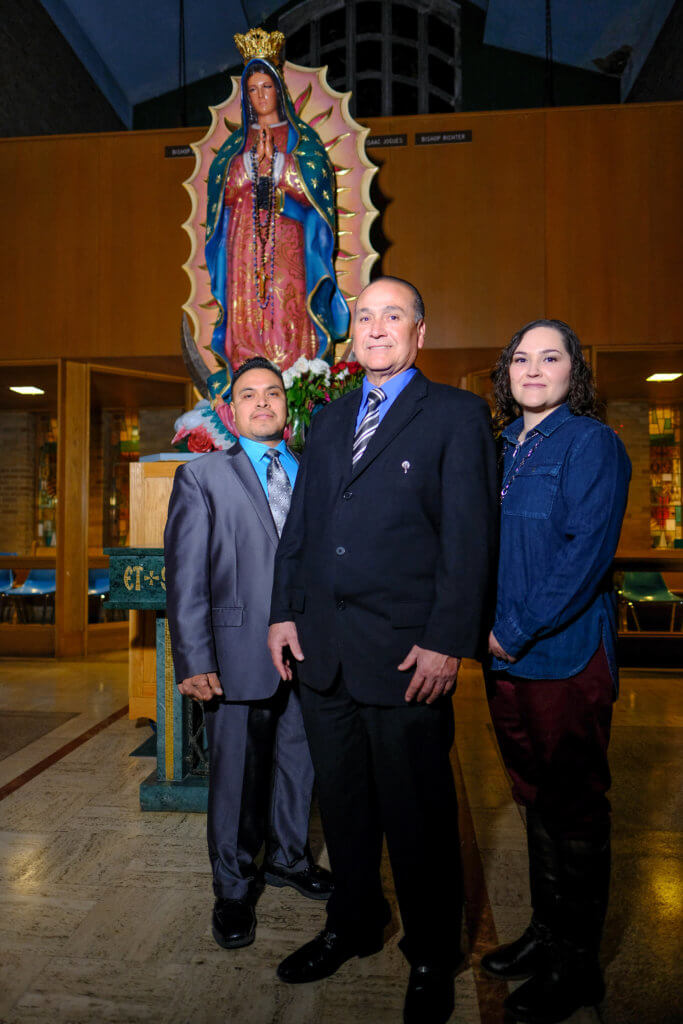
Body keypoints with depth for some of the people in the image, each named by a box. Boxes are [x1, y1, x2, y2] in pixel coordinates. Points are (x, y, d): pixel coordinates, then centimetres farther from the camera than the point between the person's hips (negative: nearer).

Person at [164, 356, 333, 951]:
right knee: (237, 772, 10)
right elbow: (186, 578, -4)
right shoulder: (201, 477, 1)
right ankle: (235, 887, 33)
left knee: (298, 761, 18)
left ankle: (289, 857, 43)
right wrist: (194, 659, -11)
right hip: (239, 652, -3)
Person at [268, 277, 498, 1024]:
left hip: (406, 652, -5)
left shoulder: (456, 415, -2)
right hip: (321, 646, 6)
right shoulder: (327, 420, 15)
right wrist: (283, 613, 7)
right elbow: (299, 525, 14)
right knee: (341, 801, 19)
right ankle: (353, 925, 42)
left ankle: (432, 960, 33)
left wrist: (446, 642, -14)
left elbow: (470, 536, -9)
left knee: (417, 815, 9)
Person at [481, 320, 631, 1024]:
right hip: (506, 655, 6)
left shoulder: (590, 442, -8)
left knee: (572, 809, 7)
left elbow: (587, 549, -17)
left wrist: (519, 629, -17)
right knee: (535, 799, 18)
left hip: (566, 654, -6)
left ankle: (575, 966, 25)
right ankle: (545, 933, 36)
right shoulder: (502, 446, 12)